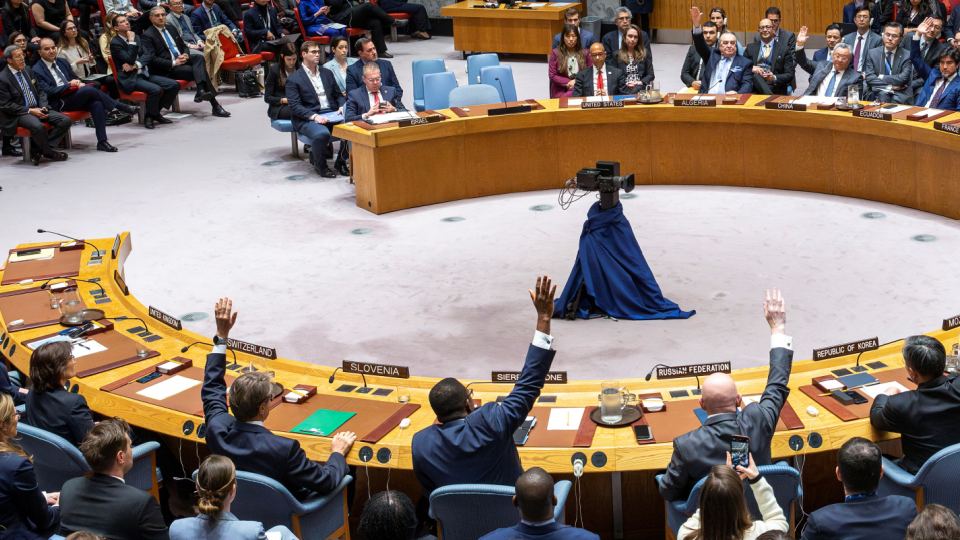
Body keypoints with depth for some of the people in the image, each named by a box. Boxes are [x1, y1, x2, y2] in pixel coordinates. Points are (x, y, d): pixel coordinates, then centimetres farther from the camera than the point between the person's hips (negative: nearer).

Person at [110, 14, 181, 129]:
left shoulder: (136, 37, 18)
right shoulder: (115, 43, -6)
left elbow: (146, 55, 8)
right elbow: (130, 59, -17)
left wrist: (135, 65, -11)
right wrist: (131, 41, -15)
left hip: (144, 74, 8)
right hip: (130, 79, -8)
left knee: (175, 85, -7)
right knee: (156, 89, -33)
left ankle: (156, 113, 6)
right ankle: (149, 117, -9)